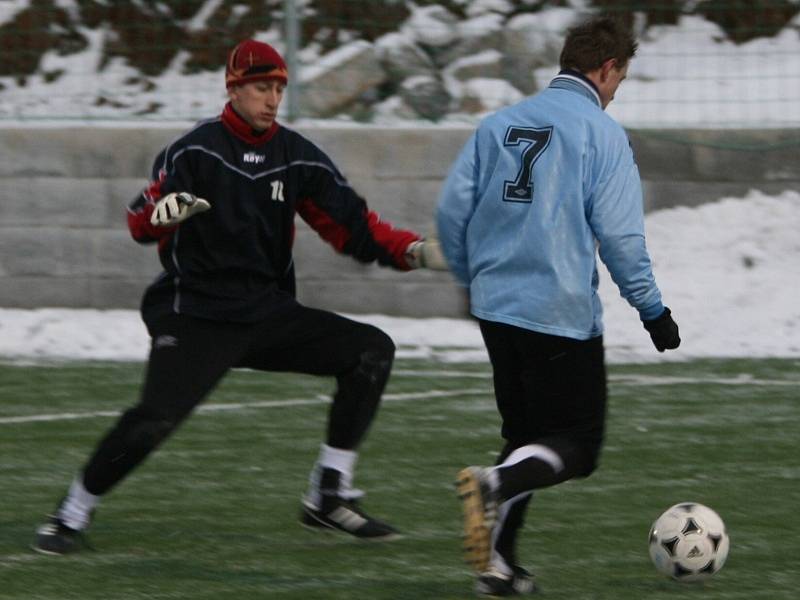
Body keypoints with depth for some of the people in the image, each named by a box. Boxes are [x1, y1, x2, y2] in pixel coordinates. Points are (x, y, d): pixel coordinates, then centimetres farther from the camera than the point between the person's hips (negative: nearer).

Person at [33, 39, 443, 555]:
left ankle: (329, 498, 0)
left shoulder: (298, 157, 6)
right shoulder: (196, 150, -8)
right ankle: (70, 518, -4)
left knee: (371, 351, -6)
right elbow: (140, 224, -17)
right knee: (155, 419, -24)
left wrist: (408, 249, -11)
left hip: (270, 314, 5)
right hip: (196, 315, -5)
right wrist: (163, 212, -40)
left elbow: (352, 225, 5)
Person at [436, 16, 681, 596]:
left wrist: (474, 279, 23)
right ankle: (496, 484, -26)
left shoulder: (498, 124, 10)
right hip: (564, 313, -6)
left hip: (496, 308, 6)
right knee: (578, 444, 1)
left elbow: (452, 211, 8)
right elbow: (619, 233, -11)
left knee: (525, 434, 18)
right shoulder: (602, 133, -7)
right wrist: (652, 309, -3)